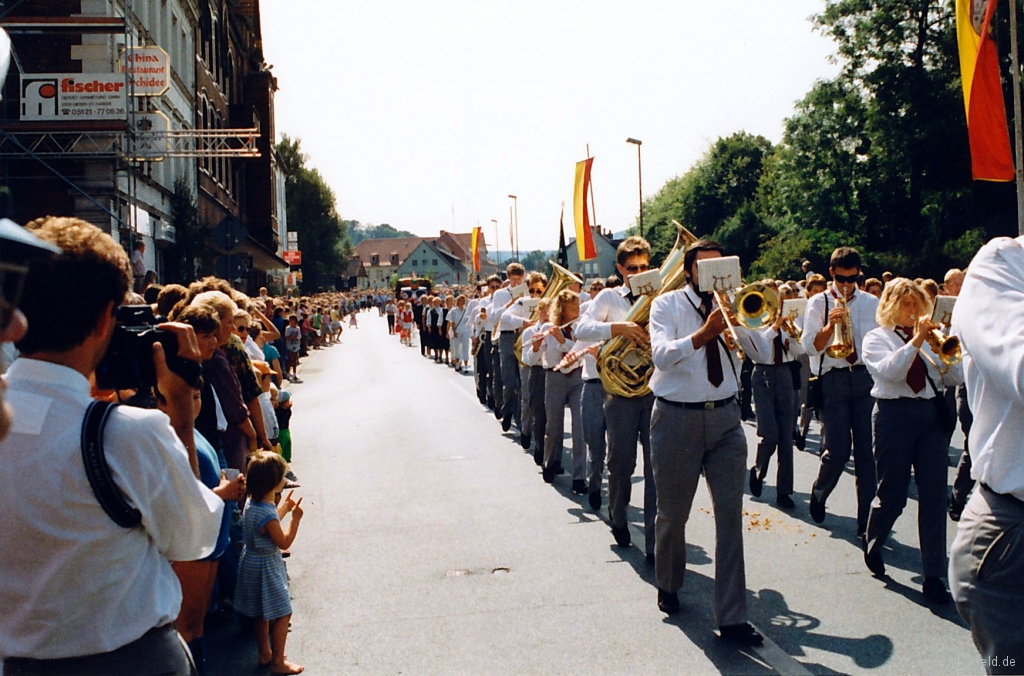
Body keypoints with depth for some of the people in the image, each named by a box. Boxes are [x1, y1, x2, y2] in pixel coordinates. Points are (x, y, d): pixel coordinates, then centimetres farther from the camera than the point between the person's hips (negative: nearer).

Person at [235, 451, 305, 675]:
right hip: (266, 568, -10)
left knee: (262, 614, 22)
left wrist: (284, 507, 16)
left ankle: (264, 654, 36)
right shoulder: (268, 514, -31)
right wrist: (295, 518, -16)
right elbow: (284, 542, -20)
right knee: (283, 614, 3)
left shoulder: (252, 504, -2)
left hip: (252, 562, 10)